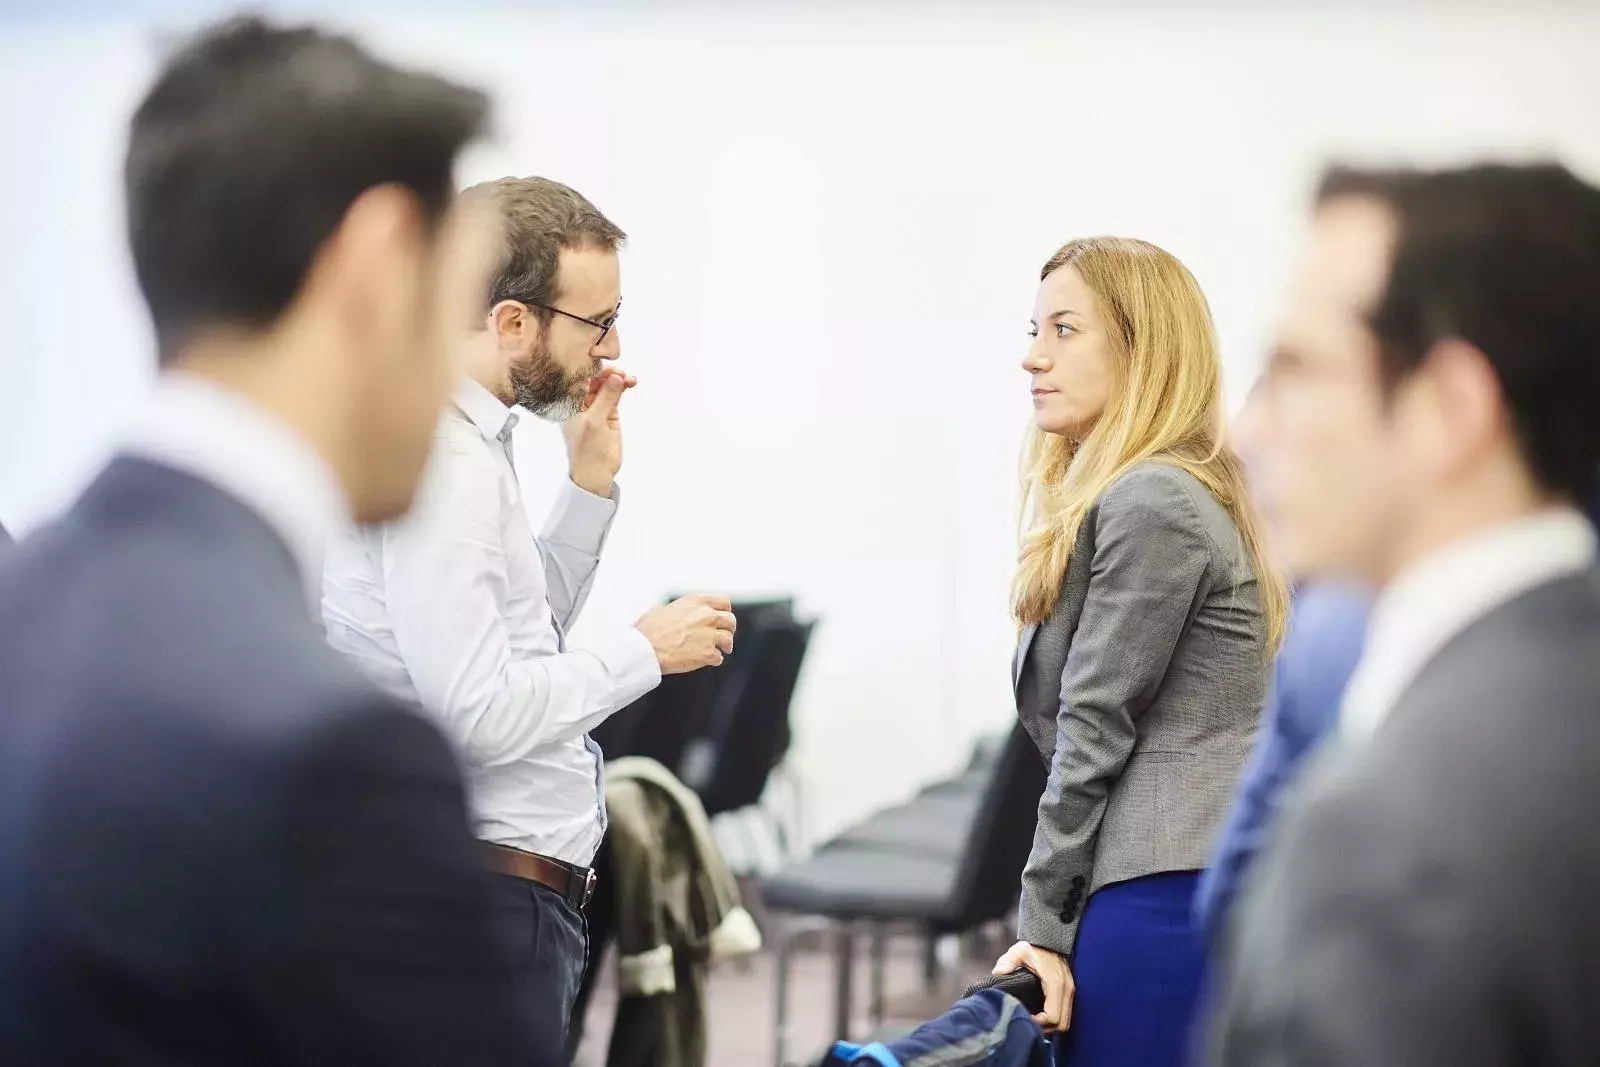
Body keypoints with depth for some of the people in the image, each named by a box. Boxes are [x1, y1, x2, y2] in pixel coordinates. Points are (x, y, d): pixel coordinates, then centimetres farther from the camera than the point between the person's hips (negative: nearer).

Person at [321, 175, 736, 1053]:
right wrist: (644, 651, -13)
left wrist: (591, 485, 11)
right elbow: (478, 713, -25)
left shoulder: (467, 442, 12)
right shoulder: (439, 462, -20)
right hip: (485, 902, -10)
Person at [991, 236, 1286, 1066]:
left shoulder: (1149, 505, -13)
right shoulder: (1141, 495, 19)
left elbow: (1096, 731, -14)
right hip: (1203, 882, 10)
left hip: (1169, 895, -10)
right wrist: (1054, 920, 16)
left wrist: (1043, 924, -10)